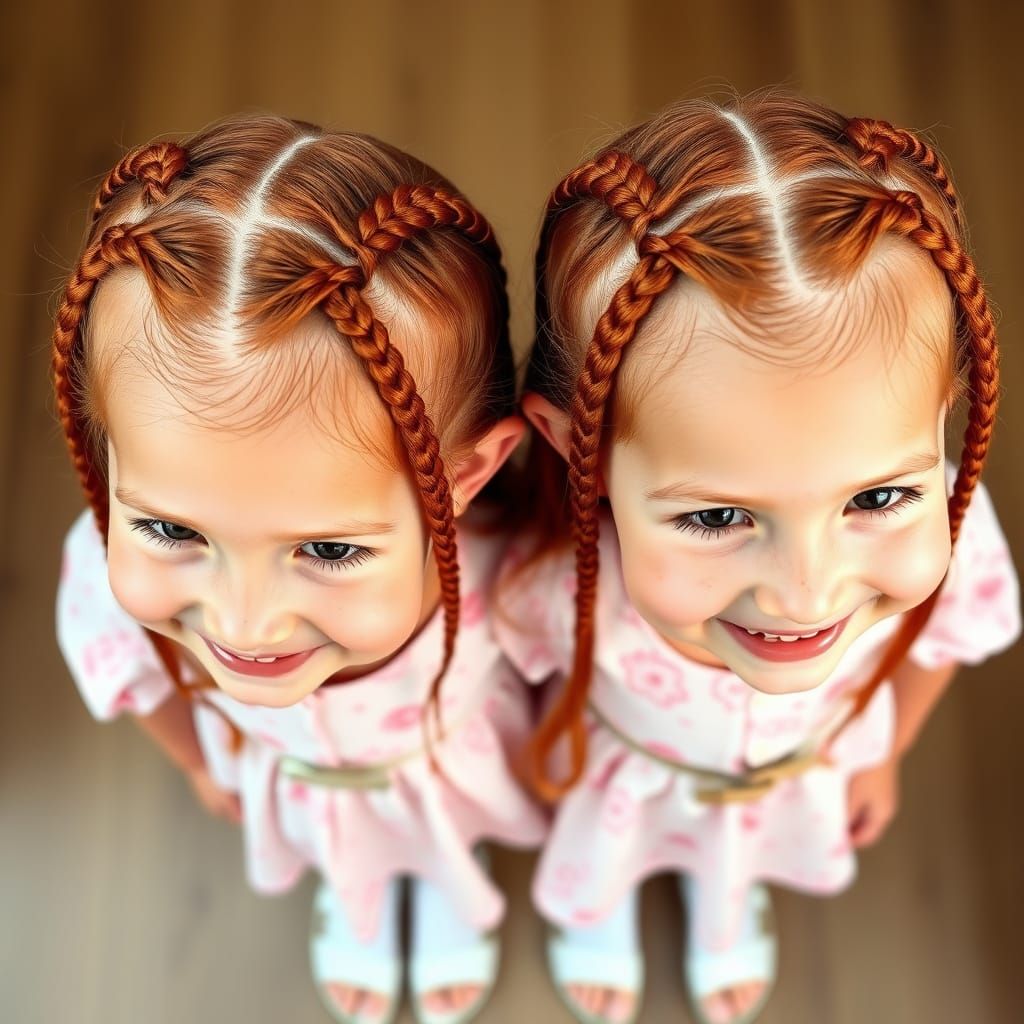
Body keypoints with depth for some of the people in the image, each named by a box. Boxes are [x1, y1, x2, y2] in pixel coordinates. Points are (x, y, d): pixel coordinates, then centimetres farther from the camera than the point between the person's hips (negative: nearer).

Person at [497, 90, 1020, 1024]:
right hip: (621, 772, -2)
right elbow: (525, 666, -19)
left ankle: (728, 908, 74)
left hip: (808, 766, 2)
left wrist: (882, 753, 7)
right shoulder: (562, 576, -46)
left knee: (747, 846, 36)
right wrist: (543, 756, 2)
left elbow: (932, 643, -13)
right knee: (606, 851, 33)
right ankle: (596, 908, 71)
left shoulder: (948, 535, -39)